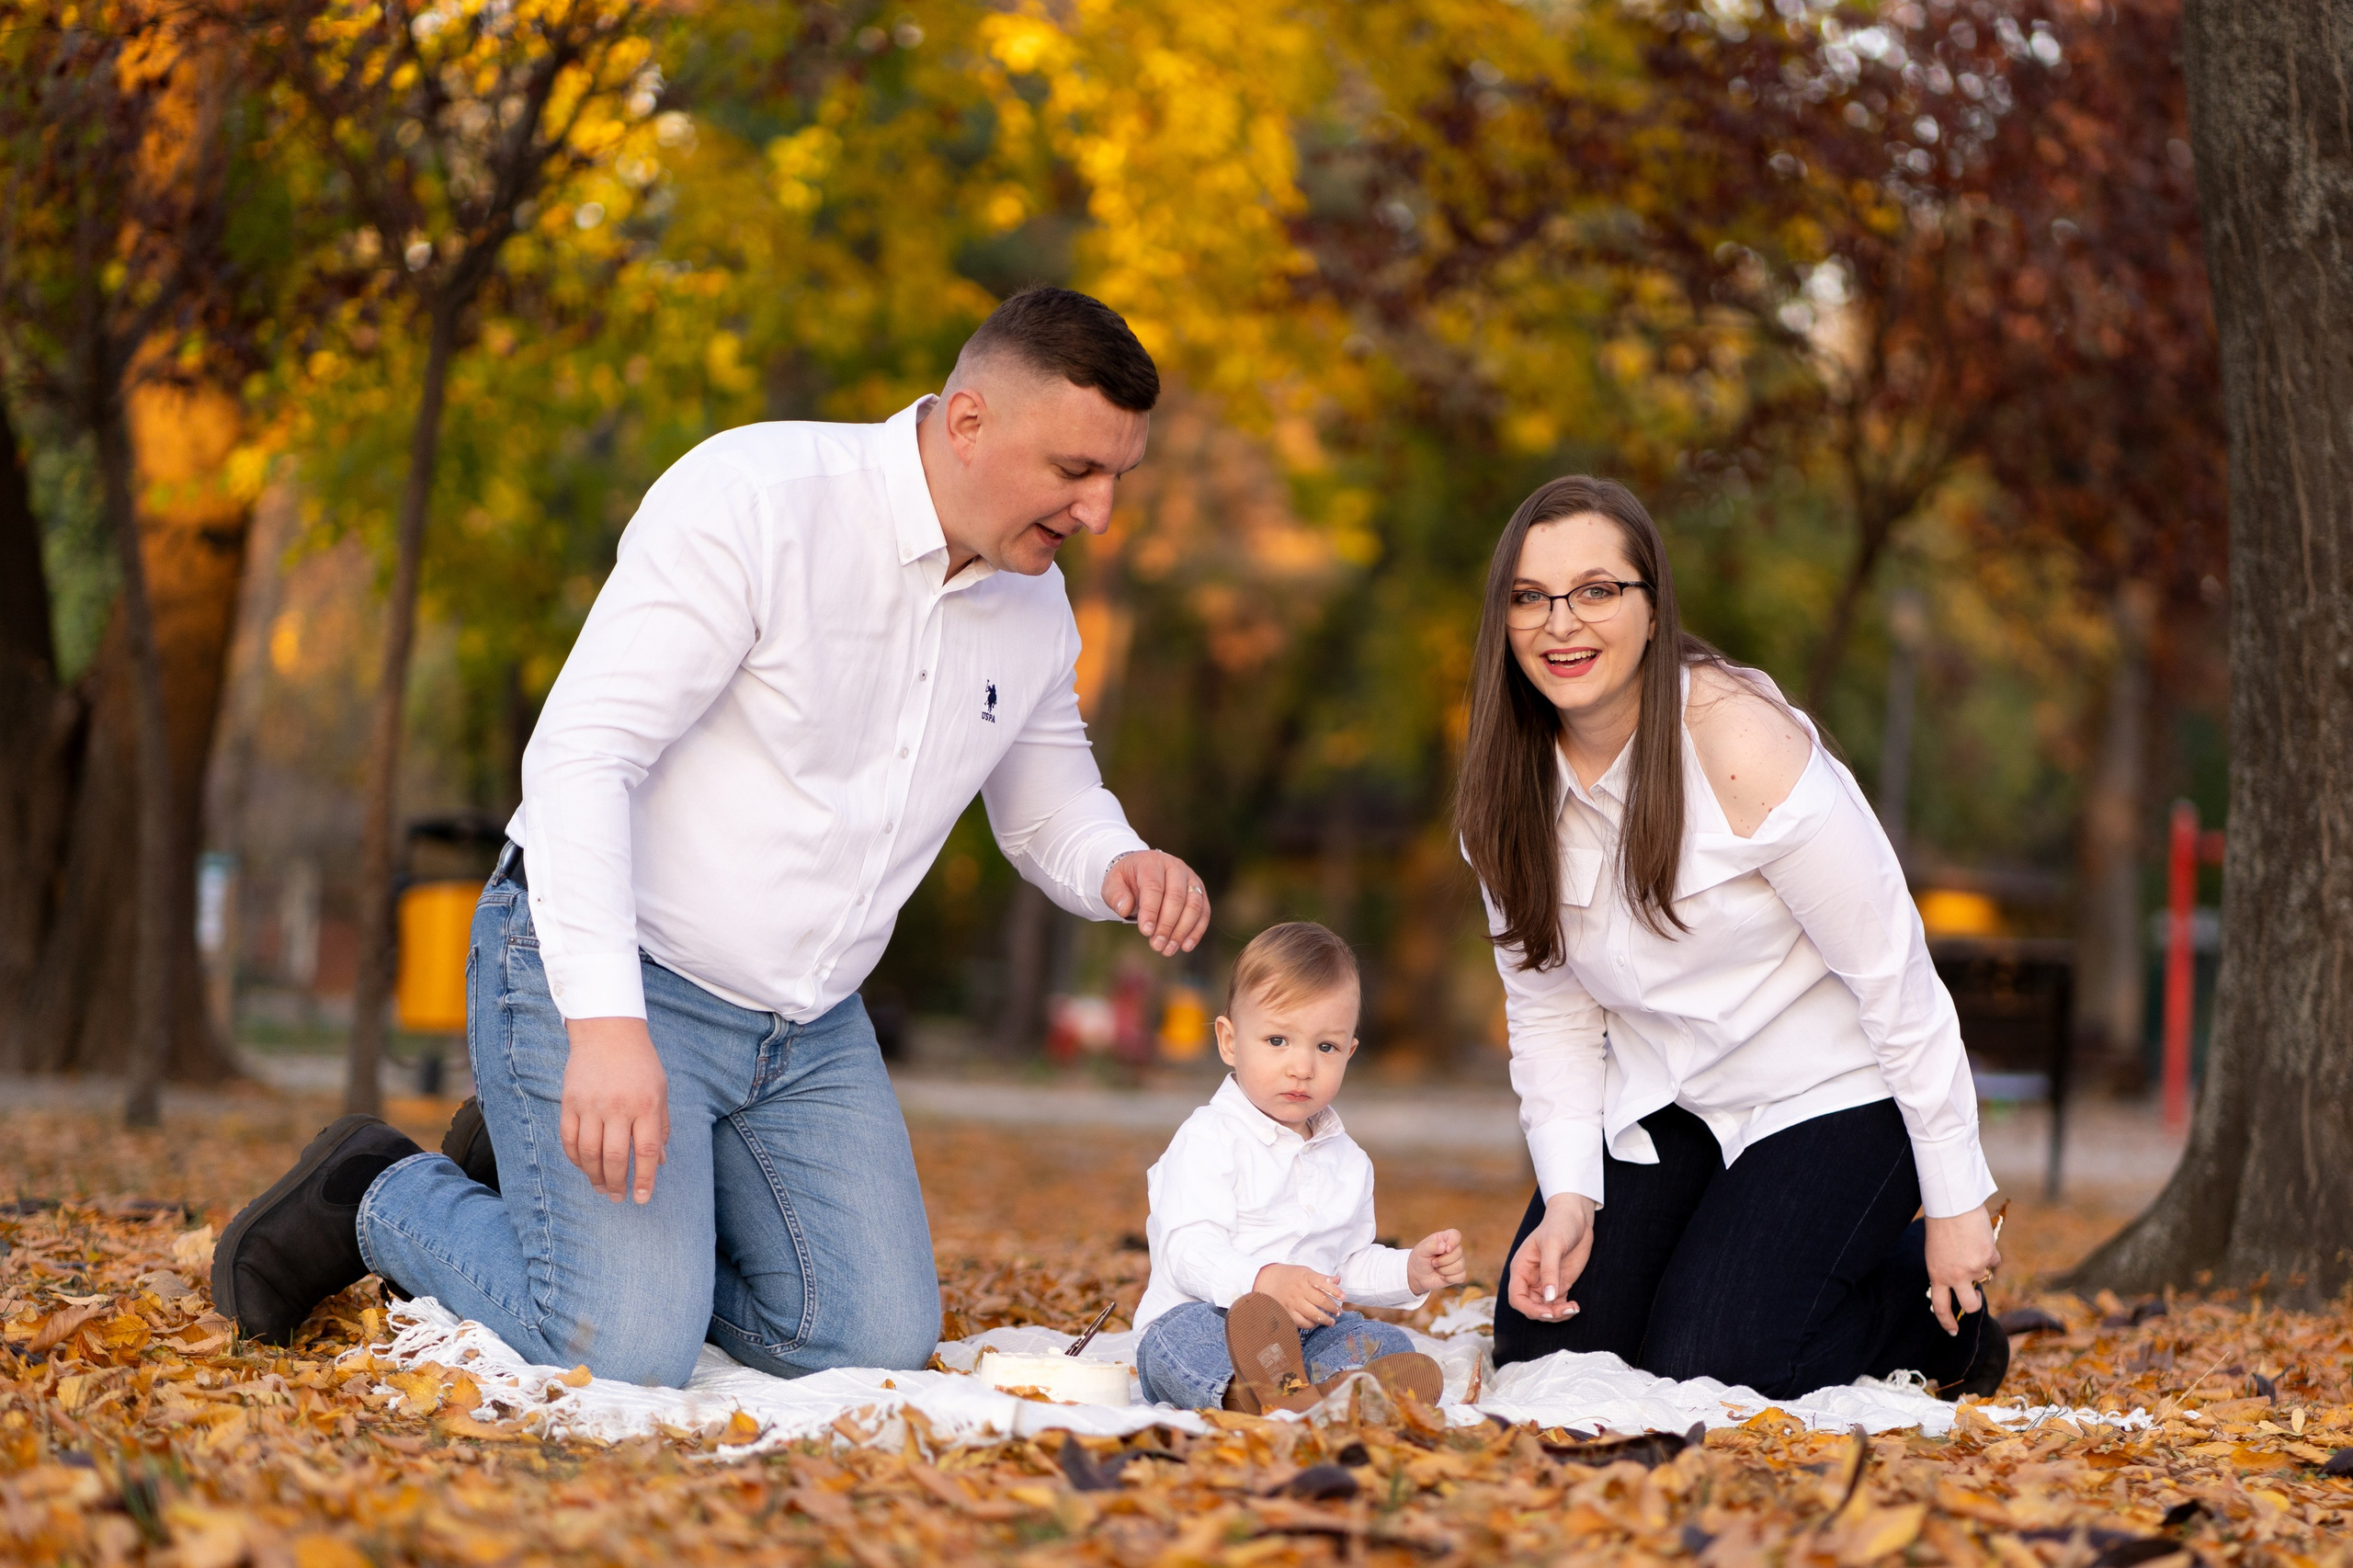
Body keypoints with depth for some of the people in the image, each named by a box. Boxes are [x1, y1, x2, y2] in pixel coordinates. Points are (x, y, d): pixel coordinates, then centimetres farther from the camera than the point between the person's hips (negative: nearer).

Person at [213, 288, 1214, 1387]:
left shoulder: (1033, 602, 2)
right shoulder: (752, 501, -22)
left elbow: (1048, 808, 18)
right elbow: (577, 754, -27)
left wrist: (1118, 866, -9)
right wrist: (606, 1023, -37)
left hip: (803, 1025, 7)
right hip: (598, 969, -7)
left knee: (877, 1344, -3)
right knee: (624, 1358, -20)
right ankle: (380, 1202, 8)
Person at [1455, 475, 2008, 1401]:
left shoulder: (1745, 746, -25)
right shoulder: (1508, 787, -7)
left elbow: (1895, 977, -20)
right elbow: (1550, 1008, 1)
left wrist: (1956, 1206, -16)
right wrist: (1568, 1197, -14)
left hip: (1828, 1095, -6)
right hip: (1661, 1106, 6)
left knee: (1697, 1379, -17)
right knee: (1539, 1355, -6)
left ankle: (1927, 1303, 10)